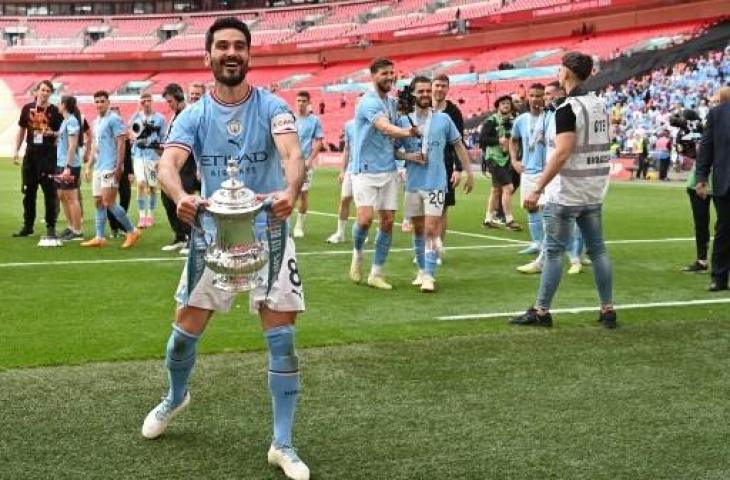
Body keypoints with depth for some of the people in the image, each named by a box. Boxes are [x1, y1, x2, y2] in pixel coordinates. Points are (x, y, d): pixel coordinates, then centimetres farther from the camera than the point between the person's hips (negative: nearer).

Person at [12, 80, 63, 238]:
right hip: (30, 152, 4)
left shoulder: (55, 111, -1)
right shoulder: (27, 108, 8)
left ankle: (51, 226, 4)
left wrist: (52, 133, -18)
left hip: (48, 154, -3)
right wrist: (16, 150, 8)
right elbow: (21, 130, 14)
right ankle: (27, 226, 19)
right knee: (28, 191, 9)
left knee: (50, 192, -3)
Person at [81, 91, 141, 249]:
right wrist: (89, 166, 20)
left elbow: (121, 144, -13)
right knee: (98, 202, 7)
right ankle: (99, 237, 10)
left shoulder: (114, 119, -9)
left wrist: (118, 167, -19)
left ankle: (132, 231, -3)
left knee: (108, 202, -12)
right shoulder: (96, 121, 17)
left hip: (110, 168, -9)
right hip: (98, 168, 9)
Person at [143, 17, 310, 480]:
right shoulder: (194, 115, -2)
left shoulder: (272, 107, -8)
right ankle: (175, 398, 42)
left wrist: (290, 190, -49)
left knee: (281, 338, -5)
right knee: (185, 330, 9)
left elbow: (293, 153, -25)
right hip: (211, 232, 2)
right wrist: (180, 196, -42)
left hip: (268, 232, -2)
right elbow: (168, 164, -18)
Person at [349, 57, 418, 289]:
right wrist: (408, 132, -44)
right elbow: (386, 128, -28)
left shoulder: (392, 102, 12)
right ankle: (357, 253, 15)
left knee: (388, 221, 2)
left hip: (389, 170, 7)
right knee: (365, 218, -17)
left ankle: (376, 274, 12)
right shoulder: (369, 102, -13)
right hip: (366, 170, -7)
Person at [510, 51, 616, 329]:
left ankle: (541, 311, 5)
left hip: (565, 194, -8)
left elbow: (562, 152, -23)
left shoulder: (567, 109, -16)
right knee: (597, 249, 10)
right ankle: (607, 310, 12)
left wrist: (537, 189, -22)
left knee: (554, 251, -1)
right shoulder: (600, 105, 9)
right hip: (594, 192, 8)